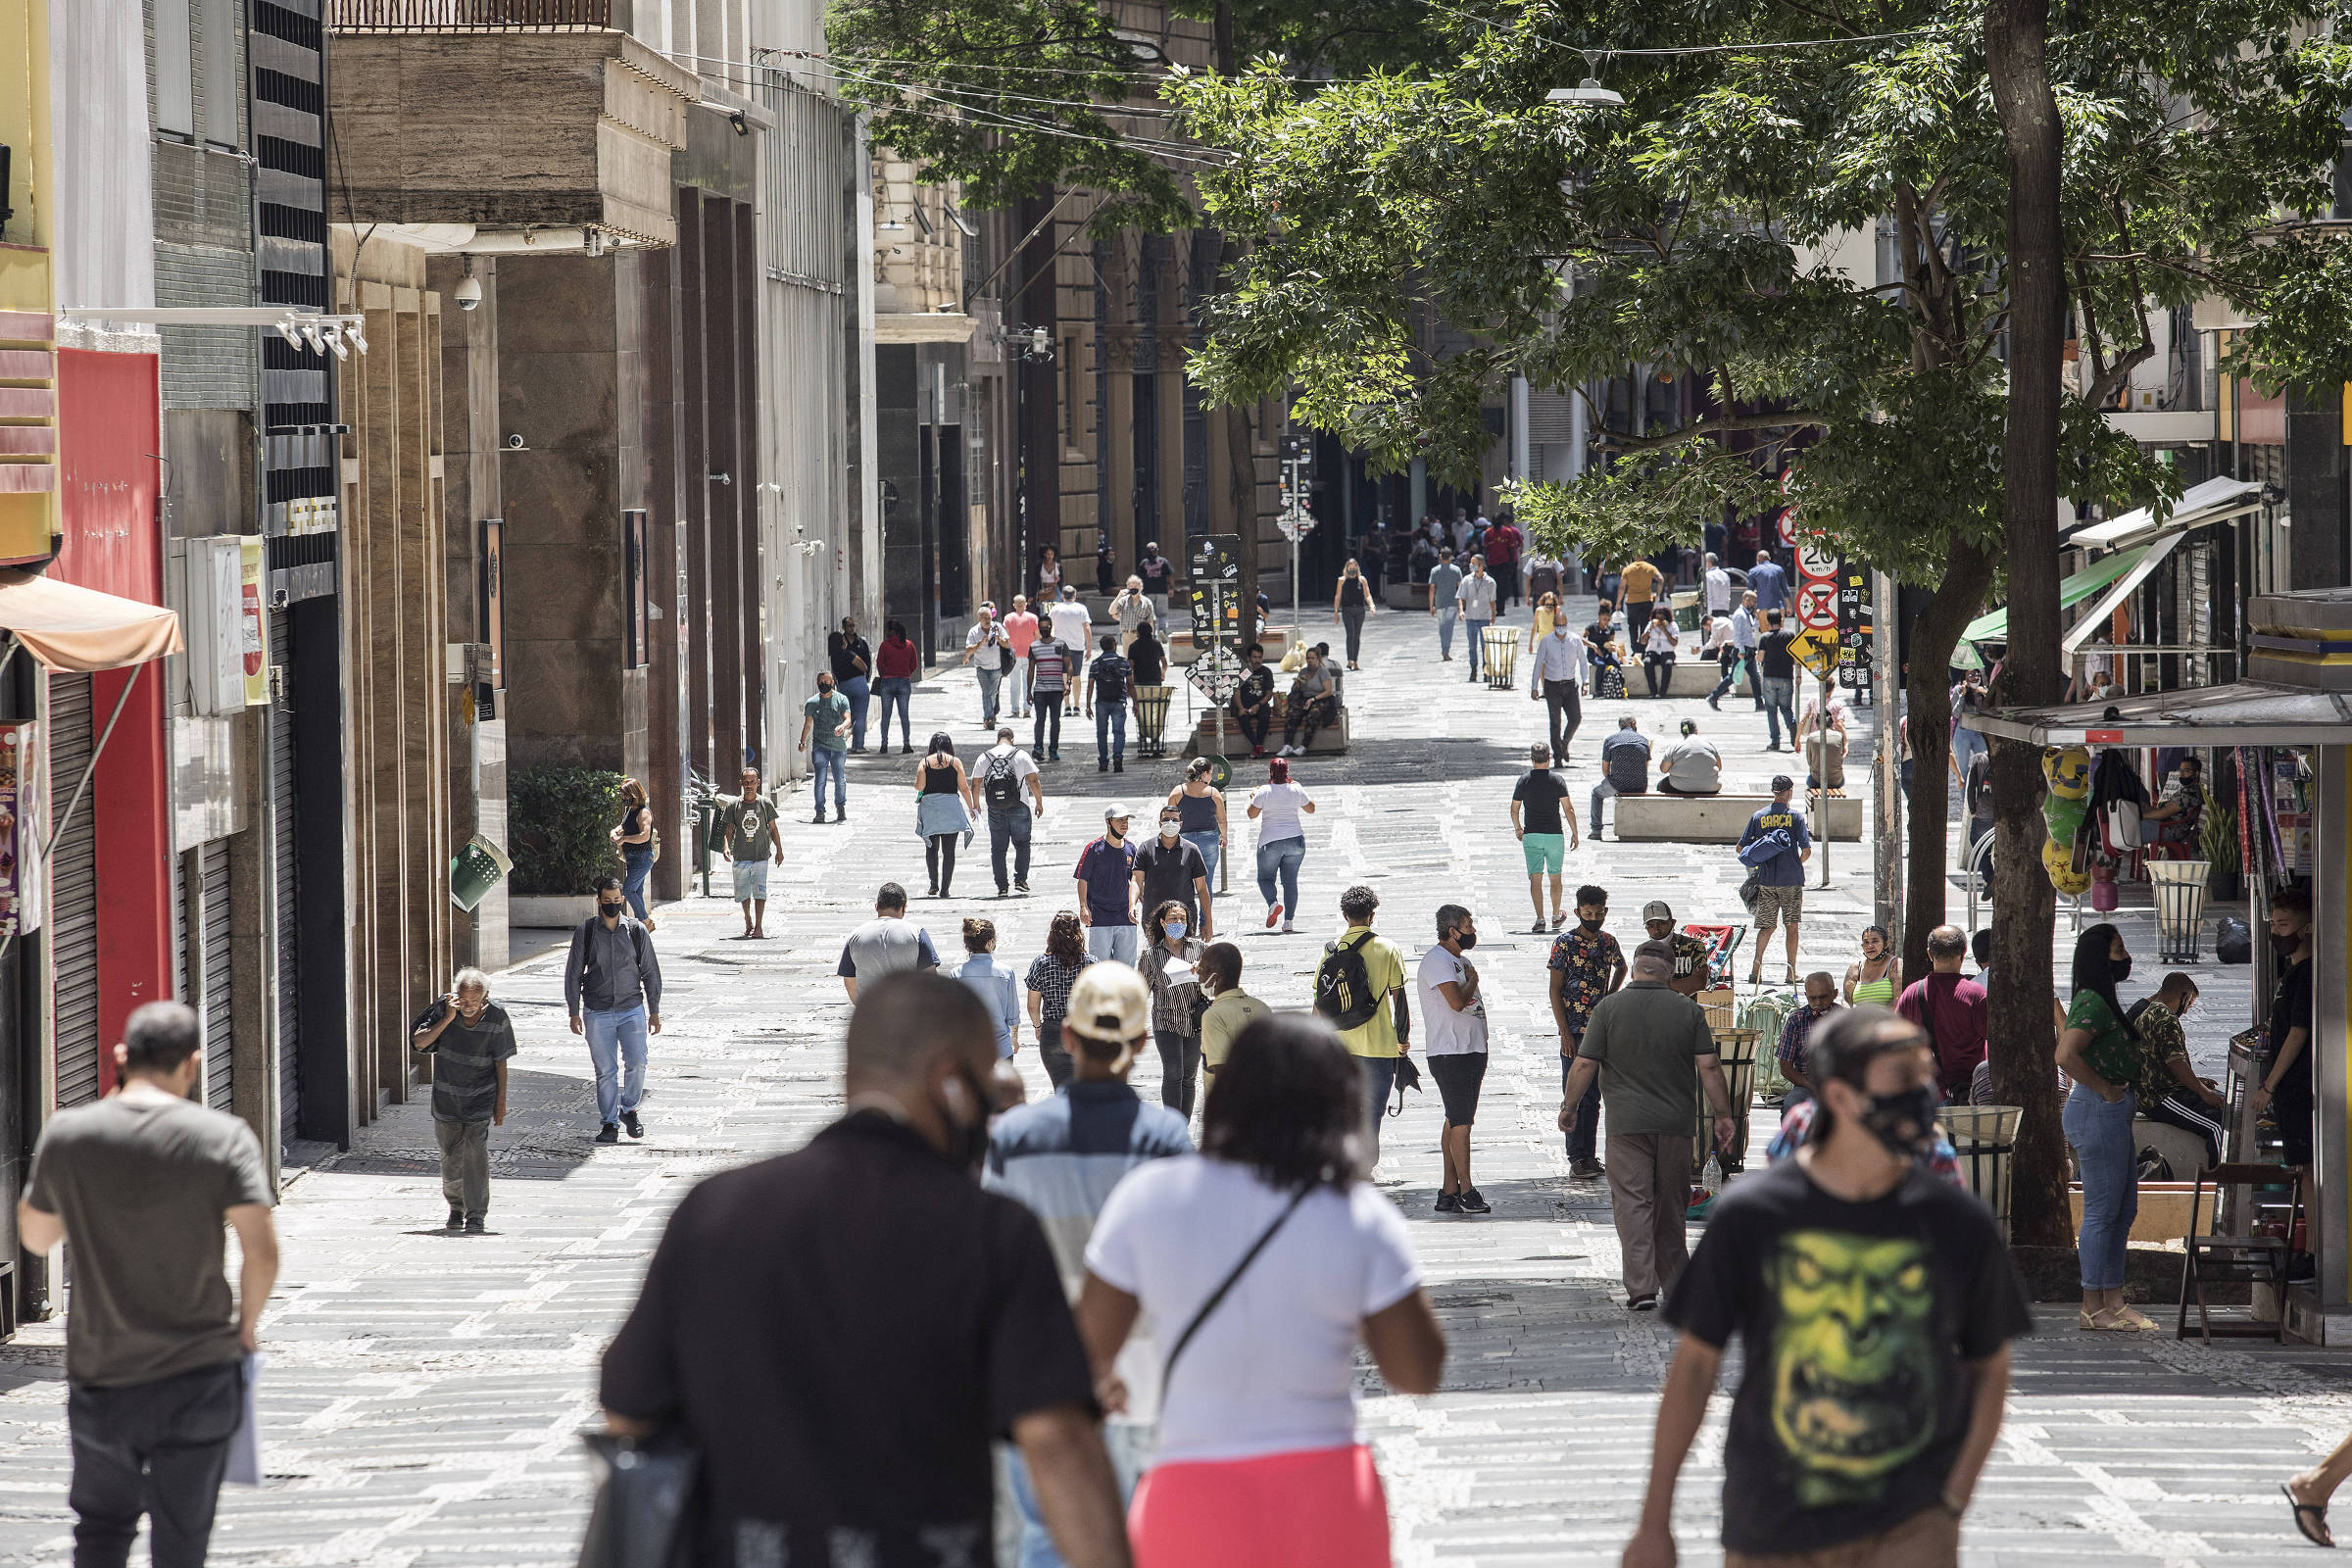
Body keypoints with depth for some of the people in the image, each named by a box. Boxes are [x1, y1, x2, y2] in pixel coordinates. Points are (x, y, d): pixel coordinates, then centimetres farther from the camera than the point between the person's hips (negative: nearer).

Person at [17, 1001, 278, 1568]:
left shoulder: (65, 1134, -4)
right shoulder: (223, 1138, -10)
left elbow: (35, 1238, 10)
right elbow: (262, 1252, -15)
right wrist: (247, 1325, 2)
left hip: (101, 1377, 1)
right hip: (198, 1380, -1)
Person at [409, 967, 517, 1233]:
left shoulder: (496, 1018, -10)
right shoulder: (443, 1010, -9)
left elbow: (501, 1062, -2)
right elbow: (418, 1043, -16)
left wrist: (501, 1102, -1)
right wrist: (447, 1019, -25)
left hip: (480, 1100, -2)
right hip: (446, 1098, 2)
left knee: (475, 1153, -16)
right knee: (451, 1156, 10)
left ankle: (476, 1215, -11)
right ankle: (456, 1206, 34)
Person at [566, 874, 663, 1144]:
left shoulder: (636, 930, 2)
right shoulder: (585, 932, 0)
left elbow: (650, 972, 8)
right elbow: (573, 973, 6)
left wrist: (654, 1011, 6)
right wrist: (574, 1012, 2)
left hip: (632, 1008, 0)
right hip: (597, 1014, 0)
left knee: (636, 1063, -10)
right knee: (605, 1070, 1)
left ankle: (629, 1109, 13)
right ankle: (609, 1123, 11)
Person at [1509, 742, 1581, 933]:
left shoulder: (1523, 780, 0)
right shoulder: (1556, 780, -4)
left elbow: (1514, 810, 7)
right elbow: (1568, 810, -5)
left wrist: (1517, 828, 25)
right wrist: (1574, 834, 4)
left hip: (1531, 835, 0)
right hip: (1554, 834, 0)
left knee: (1535, 878, -3)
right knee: (1555, 877, 16)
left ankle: (1540, 918, -17)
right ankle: (1556, 917, 29)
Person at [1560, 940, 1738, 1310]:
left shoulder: (1609, 1008, -3)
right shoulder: (1689, 1011, 1)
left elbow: (1585, 1064, -4)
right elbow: (1709, 1067, -2)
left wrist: (1569, 1106, 9)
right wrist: (1723, 1116, 5)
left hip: (1627, 1123, -2)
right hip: (1675, 1123, 2)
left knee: (1632, 1204, -4)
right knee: (1670, 1207, 15)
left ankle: (1641, 1289, -15)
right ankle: (1676, 1283, 25)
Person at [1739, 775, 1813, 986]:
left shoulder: (1759, 816, 4)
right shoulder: (1795, 816, -4)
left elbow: (1741, 849, 6)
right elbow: (1806, 851, -7)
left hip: (1766, 880, 2)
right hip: (1791, 881, -2)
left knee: (1766, 926, 8)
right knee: (1792, 925, 7)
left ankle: (1756, 967, -10)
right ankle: (1791, 973, 6)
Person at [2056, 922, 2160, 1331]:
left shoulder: (2104, 1002, 16)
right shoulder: (2092, 1004, -16)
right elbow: (2066, 1056, -30)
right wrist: (2106, 1090, -20)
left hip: (2114, 1114, 11)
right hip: (2098, 1112, -11)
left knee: (2124, 1211, 13)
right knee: (2102, 1212, -6)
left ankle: (2113, 1301, 18)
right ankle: (2093, 1308, -2)